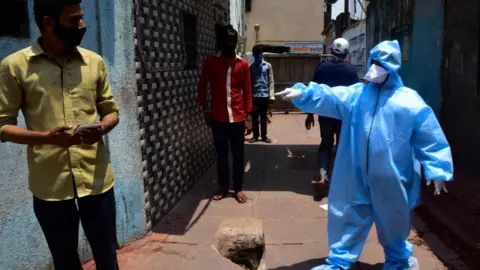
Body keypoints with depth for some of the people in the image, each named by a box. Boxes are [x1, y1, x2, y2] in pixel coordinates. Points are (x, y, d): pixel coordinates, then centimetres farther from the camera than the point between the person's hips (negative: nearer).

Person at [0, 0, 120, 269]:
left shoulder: (95, 62, 5)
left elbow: (111, 110, 12)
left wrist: (102, 129, -12)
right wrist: (46, 137, -20)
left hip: (97, 178, 2)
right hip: (50, 184, -2)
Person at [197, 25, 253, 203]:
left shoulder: (243, 64, 3)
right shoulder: (211, 62, 1)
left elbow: (247, 91, 5)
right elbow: (202, 87, 7)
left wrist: (248, 114, 0)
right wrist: (205, 110, 0)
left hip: (237, 118, 0)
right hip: (218, 118, 0)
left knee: (238, 155, 7)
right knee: (221, 154, 10)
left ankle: (238, 188, 20)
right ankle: (223, 187, 24)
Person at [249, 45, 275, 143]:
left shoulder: (268, 65, 3)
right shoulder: (251, 66, 5)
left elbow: (271, 81, 1)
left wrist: (271, 95, -7)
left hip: (265, 95, -1)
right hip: (254, 95, 1)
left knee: (263, 117, 9)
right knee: (254, 117, 6)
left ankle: (264, 136, 18)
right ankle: (255, 136, 17)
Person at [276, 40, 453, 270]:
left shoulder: (409, 101, -6)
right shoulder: (356, 94, 3)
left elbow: (430, 139, -4)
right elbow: (328, 97, -11)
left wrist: (436, 169, -9)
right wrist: (302, 94, -27)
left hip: (391, 179, -2)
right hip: (356, 176, 2)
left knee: (392, 220, 17)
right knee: (349, 217, 13)